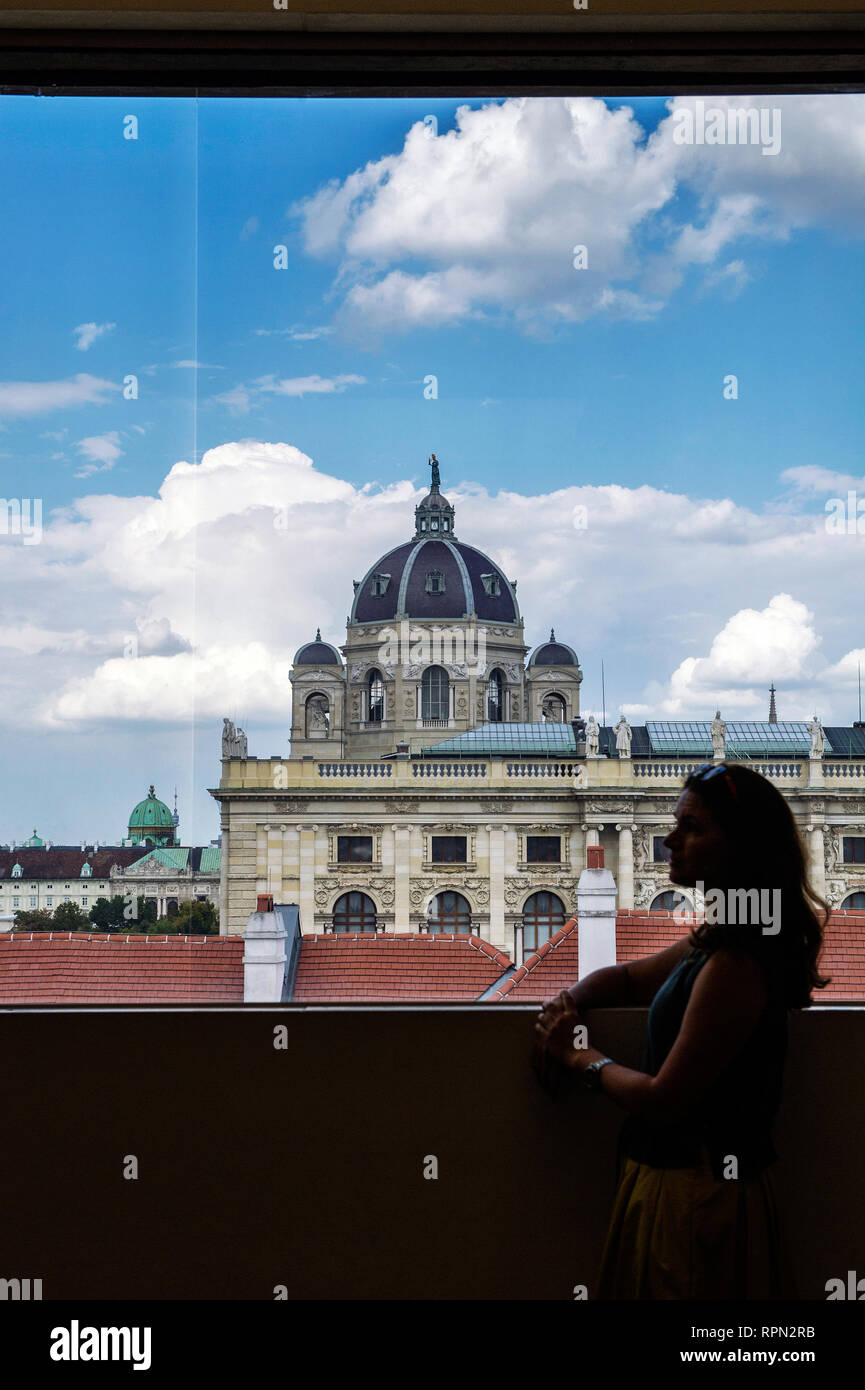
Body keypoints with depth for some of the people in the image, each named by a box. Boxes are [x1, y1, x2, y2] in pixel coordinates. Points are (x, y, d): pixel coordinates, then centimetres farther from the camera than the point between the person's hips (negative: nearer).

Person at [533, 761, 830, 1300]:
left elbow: (661, 1102, -22)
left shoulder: (735, 965, -24)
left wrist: (580, 1056, -6)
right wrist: (568, 1002, 0)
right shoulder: (717, 941, 6)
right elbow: (628, 977, 21)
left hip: (697, 1193, -9)